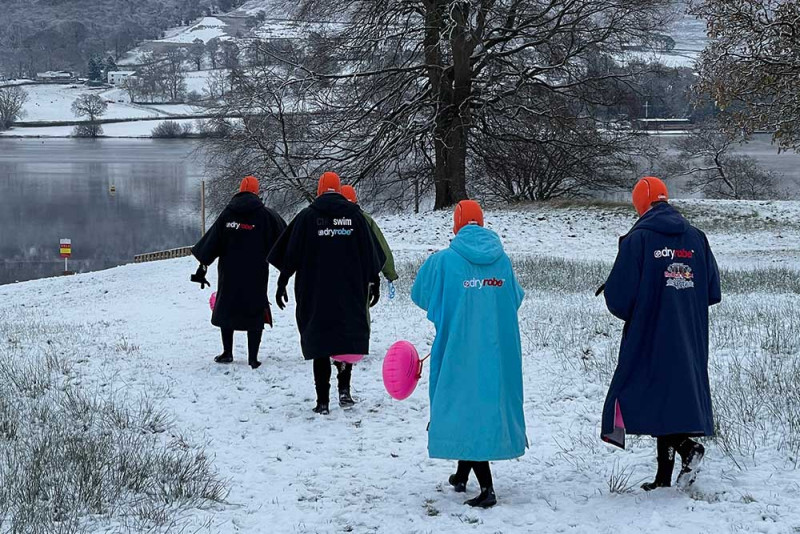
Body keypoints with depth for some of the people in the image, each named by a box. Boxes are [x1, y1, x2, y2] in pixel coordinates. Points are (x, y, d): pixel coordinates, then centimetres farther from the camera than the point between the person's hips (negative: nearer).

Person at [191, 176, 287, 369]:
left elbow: (211, 242, 4)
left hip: (229, 273, 2)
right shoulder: (265, 215, -1)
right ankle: (253, 358, -3)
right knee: (255, 312, 2)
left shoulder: (227, 213, 4)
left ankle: (227, 353, 20)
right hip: (256, 273, -2)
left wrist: (202, 269, 9)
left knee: (226, 309, 16)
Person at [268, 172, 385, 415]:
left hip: (315, 294, -1)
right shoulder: (354, 214, 3)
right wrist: (374, 282, 15)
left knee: (319, 340, 4)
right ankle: (344, 387, -2)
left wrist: (282, 282, 8)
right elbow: (370, 252, 6)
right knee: (348, 336, 14)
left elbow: (291, 253, 0)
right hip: (350, 293, 1)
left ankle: (323, 401, 2)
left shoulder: (307, 216, 0)